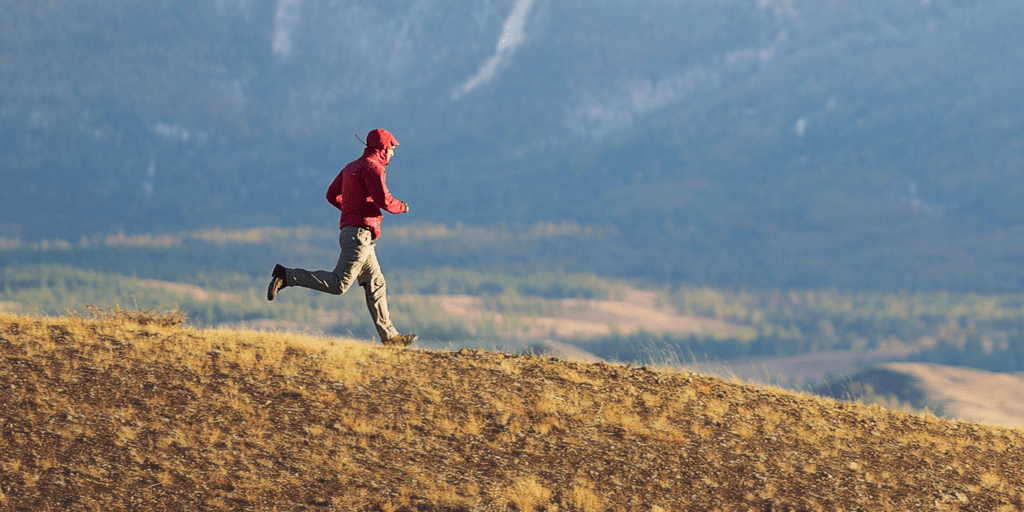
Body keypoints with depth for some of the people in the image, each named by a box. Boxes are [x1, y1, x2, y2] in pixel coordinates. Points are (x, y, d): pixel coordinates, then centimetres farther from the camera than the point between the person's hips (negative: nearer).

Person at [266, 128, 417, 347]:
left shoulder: (351, 167, 19)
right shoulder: (373, 167, -9)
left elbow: (332, 195, 22)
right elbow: (383, 200, -20)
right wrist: (401, 207, 0)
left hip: (349, 230, 10)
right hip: (360, 233, -10)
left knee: (376, 285, 10)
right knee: (339, 283, -15)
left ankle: (388, 335, 9)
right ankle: (286, 276, -15)